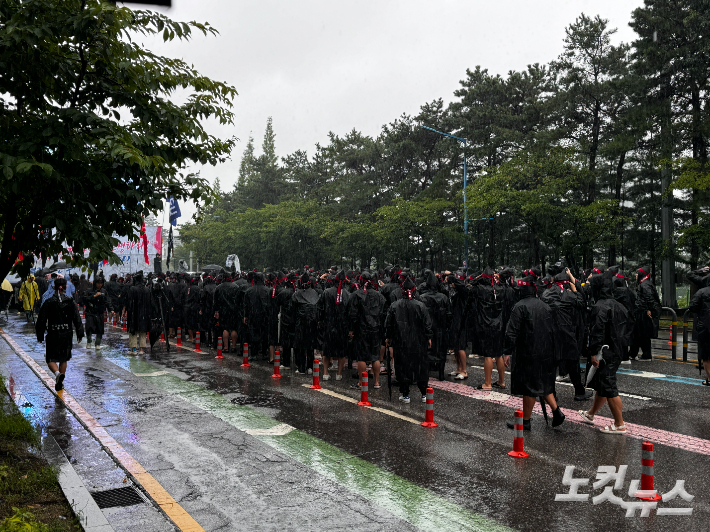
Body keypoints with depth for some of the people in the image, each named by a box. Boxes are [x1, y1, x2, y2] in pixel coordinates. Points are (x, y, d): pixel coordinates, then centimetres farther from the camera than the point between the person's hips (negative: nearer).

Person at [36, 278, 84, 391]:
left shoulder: (48, 303, -5)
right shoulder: (71, 302, -1)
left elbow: (41, 320, -2)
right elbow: (77, 319, -1)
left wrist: (40, 335, 7)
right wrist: (80, 333, 6)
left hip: (53, 335, -2)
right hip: (67, 335, 2)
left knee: (51, 359, 6)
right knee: (64, 359, 16)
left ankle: (57, 373, -23)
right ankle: (59, 383, 20)